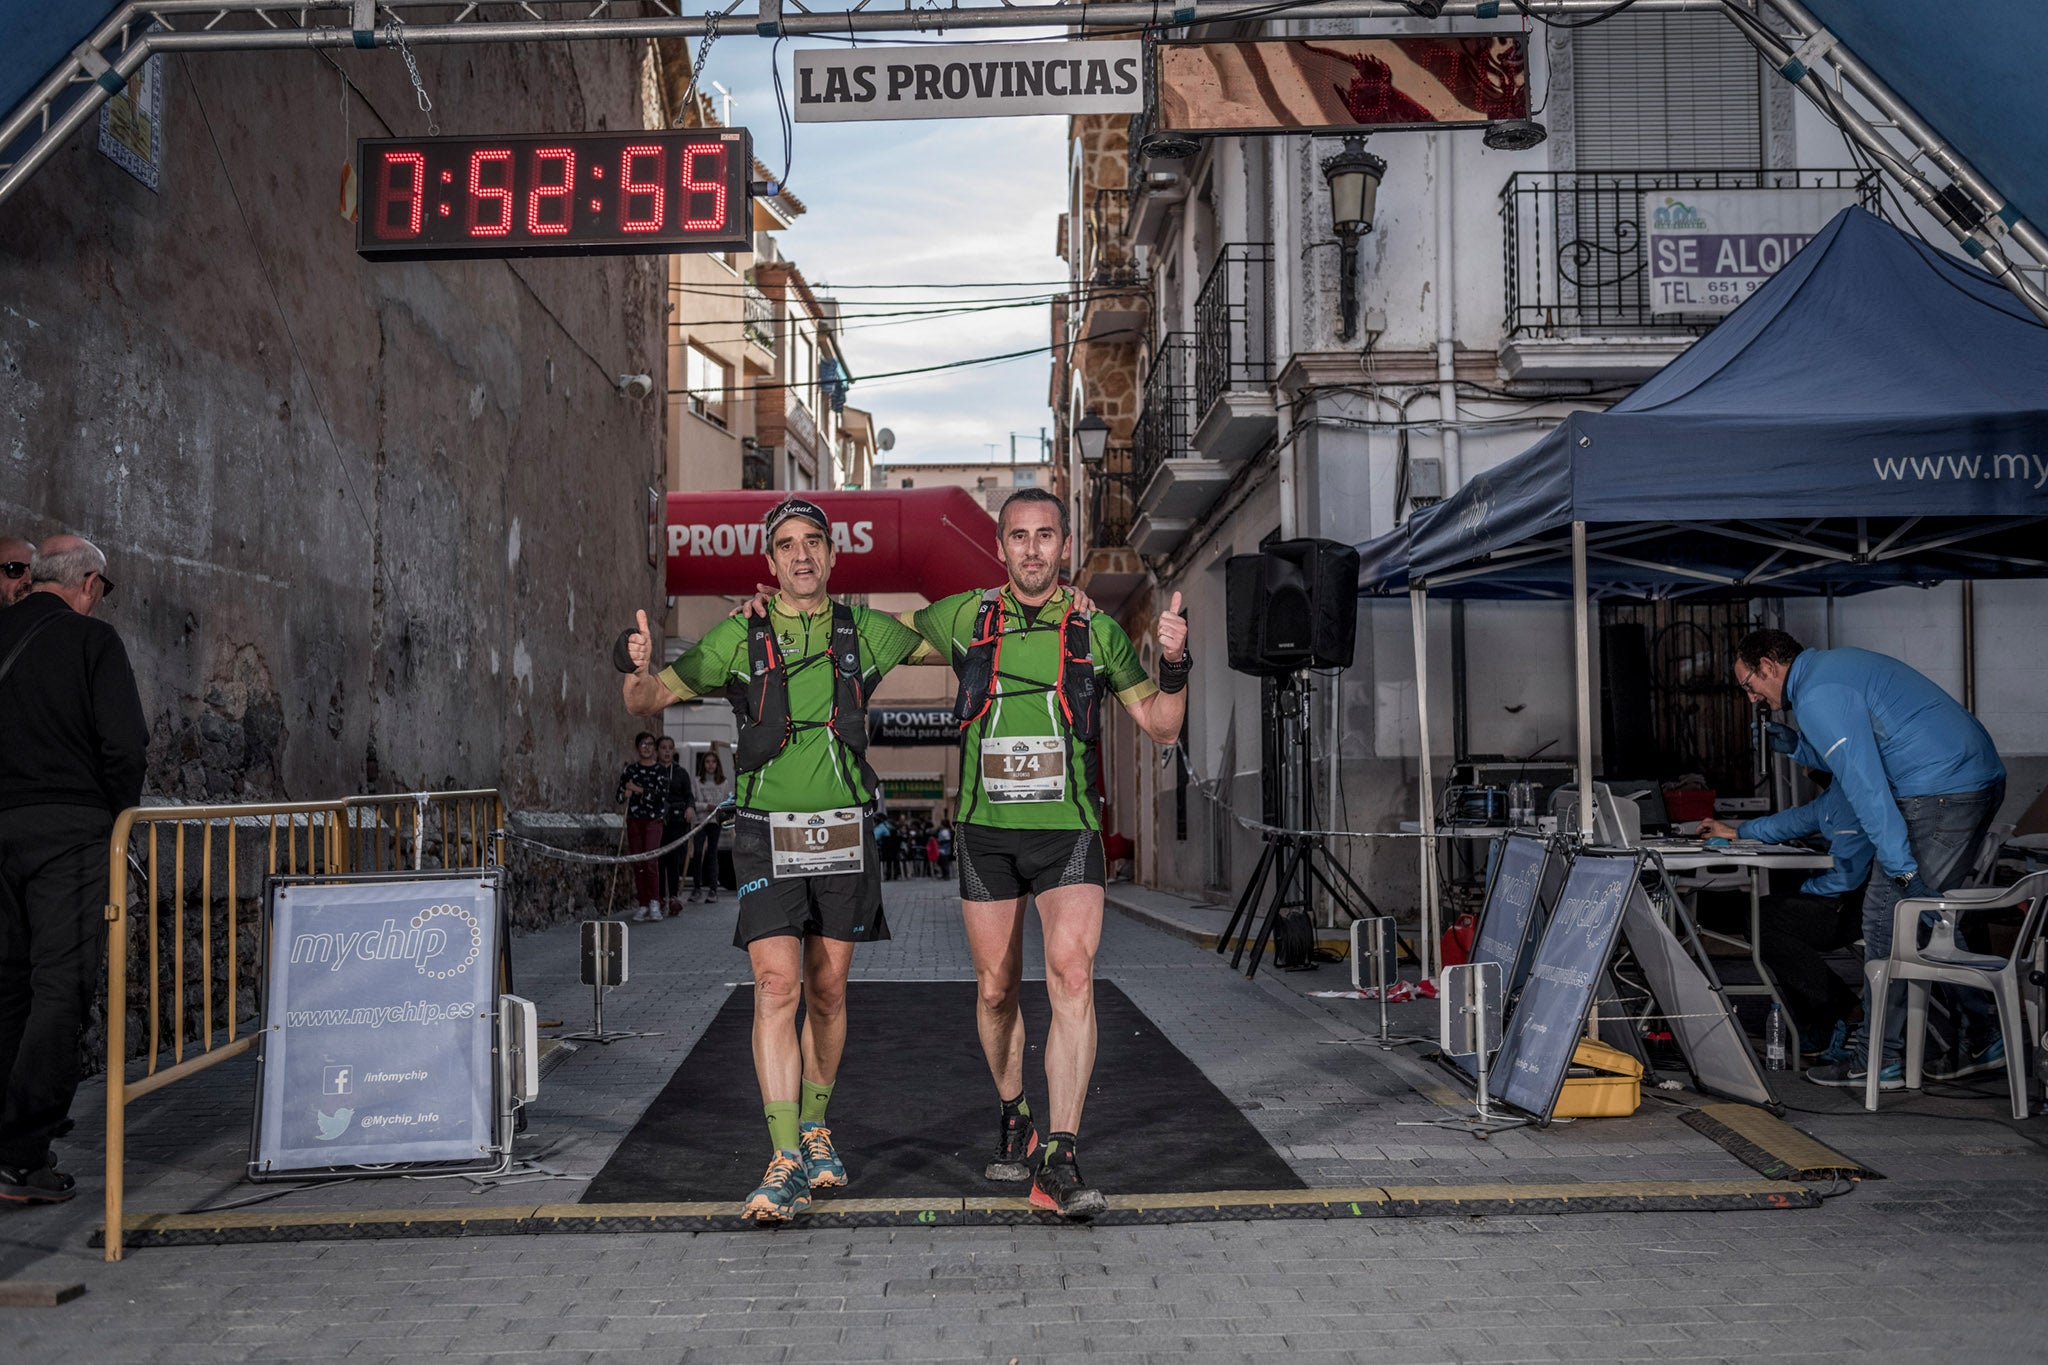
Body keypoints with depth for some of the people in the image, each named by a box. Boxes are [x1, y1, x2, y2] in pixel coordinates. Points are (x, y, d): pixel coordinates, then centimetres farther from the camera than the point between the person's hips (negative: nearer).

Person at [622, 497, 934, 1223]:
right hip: (769, 833, -2)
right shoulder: (740, 636, -1)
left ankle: (815, 1128, 29)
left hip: (844, 834, 2)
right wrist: (639, 667, -25)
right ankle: (786, 1163, -12)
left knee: (827, 991, 10)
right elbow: (648, 700, -3)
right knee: (777, 986, -13)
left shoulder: (864, 632, 5)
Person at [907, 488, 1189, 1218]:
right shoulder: (964, 618, 2)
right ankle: (1014, 1120, 36)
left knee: (1072, 975, -19)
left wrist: (1174, 663, -14)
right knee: (996, 989, 11)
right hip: (986, 829, 2)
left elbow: (1161, 727, 5)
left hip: (1068, 830, -1)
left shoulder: (1097, 630, 1)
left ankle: (1058, 1164, -20)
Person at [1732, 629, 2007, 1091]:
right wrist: (1798, 747, 20)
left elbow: (1865, 784, -19)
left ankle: (1880, 1060, 1)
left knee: (1887, 914, -4)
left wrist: (1905, 872, -19)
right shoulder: (1836, 666, 20)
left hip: (1941, 792, -10)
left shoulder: (1817, 696, -12)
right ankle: (1980, 1039, 22)